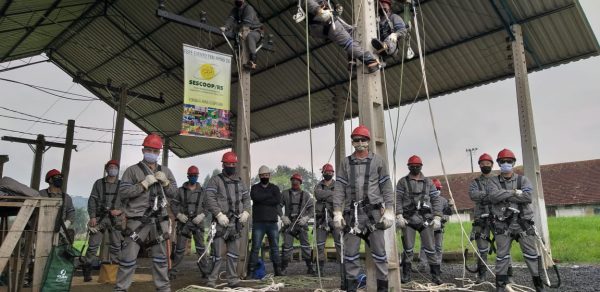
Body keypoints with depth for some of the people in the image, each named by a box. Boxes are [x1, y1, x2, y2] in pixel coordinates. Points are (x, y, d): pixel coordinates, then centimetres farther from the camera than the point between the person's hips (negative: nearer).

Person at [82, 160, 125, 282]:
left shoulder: (121, 185, 10)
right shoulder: (99, 183, 8)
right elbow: (92, 200, 3)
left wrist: (120, 210, -8)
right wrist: (92, 216, -6)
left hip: (115, 218, 1)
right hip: (100, 217, -1)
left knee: (116, 246, 3)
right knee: (93, 244, -4)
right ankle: (87, 271, 5)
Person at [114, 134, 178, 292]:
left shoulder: (166, 171, 12)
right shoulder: (132, 170, -1)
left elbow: (173, 192, 11)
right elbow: (123, 192, -10)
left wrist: (165, 182, -7)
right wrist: (144, 184, -18)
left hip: (159, 221, 4)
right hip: (138, 220, -4)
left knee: (161, 256, 12)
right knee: (129, 256, -3)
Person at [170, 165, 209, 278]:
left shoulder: (202, 191, 8)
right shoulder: (181, 190, 5)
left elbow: (207, 206, 7)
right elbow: (173, 204, 6)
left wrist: (202, 215, -9)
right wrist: (178, 214, -8)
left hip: (197, 222, 1)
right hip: (183, 222, -1)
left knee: (201, 248, 1)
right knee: (180, 248, 2)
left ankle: (205, 271, 7)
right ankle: (172, 271, 14)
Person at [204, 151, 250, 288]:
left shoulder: (239, 181, 17)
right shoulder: (215, 180, 0)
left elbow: (246, 198, 19)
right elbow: (210, 199, -10)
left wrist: (246, 212, 2)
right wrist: (219, 214, -19)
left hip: (236, 222, 5)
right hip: (221, 222, -5)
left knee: (234, 253, 11)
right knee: (217, 252, -6)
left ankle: (233, 280, 20)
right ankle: (212, 281, 4)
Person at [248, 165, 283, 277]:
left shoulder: (275, 188, 13)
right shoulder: (255, 188, 9)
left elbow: (278, 200, -6)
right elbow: (255, 197, -14)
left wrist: (262, 200, -7)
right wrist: (270, 195, -7)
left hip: (272, 222, 2)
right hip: (258, 222, -2)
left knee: (275, 247, 6)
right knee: (255, 247, -4)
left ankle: (278, 270, 12)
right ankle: (251, 271, 0)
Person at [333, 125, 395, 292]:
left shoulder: (378, 161, 7)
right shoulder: (345, 163, 10)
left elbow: (386, 188, 4)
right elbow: (339, 189, 5)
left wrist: (389, 211, -4)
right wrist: (337, 212, -3)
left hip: (373, 211, -1)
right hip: (352, 212, 2)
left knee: (379, 250, 2)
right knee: (350, 251, 4)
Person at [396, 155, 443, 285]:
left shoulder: (428, 182, 12)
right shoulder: (403, 182, 7)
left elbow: (436, 200, 9)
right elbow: (398, 200, 0)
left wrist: (437, 217, -1)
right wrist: (399, 216, -11)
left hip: (426, 219, 1)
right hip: (408, 219, -1)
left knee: (430, 248, 3)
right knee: (408, 248, 3)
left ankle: (435, 275, 11)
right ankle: (406, 274, 13)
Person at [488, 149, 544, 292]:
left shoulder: (522, 179, 5)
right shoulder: (494, 181, 6)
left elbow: (528, 196, -13)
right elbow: (493, 196, -13)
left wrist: (504, 197, -12)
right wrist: (514, 192, -14)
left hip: (523, 222, 0)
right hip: (503, 224, 0)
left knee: (531, 253, 6)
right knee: (502, 255, 6)